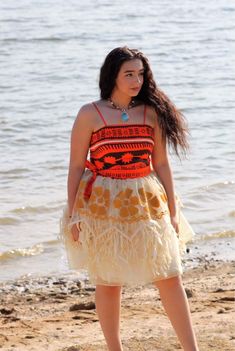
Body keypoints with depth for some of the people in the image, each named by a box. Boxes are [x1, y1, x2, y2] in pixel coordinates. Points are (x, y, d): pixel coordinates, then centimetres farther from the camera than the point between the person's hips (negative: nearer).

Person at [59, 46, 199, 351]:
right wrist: (72, 213, -4)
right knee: (108, 282, 6)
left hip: (147, 204, 2)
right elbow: (76, 166, -1)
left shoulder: (151, 113, 4)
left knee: (170, 278, 0)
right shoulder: (90, 114, -4)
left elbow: (161, 165, 7)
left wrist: (173, 209, 6)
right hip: (103, 207, -2)